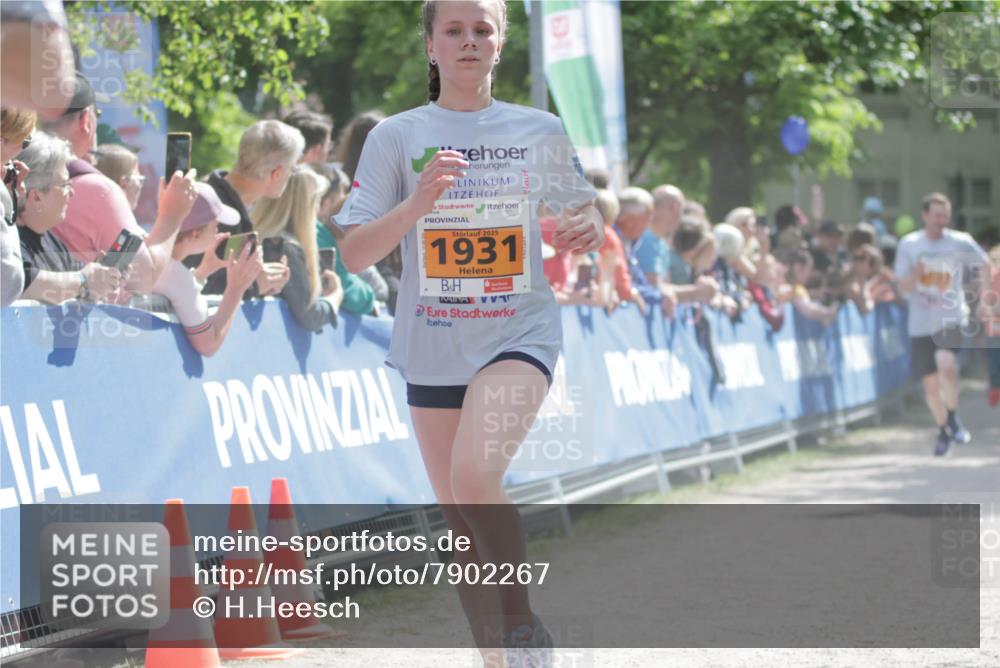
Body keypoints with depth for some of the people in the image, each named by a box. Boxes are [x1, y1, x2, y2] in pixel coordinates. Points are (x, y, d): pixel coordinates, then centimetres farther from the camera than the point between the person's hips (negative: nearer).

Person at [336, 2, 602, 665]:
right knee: (460, 518, 8)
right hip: (433, 347, 2)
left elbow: (583, 213, 18)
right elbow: (354, 254, -5)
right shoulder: (397, 136, 1)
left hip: (519, 334, -2)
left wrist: (589, 229, -6)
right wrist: (417, 202, -22)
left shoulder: (541, 130, 3)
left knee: (475, 476, -26)